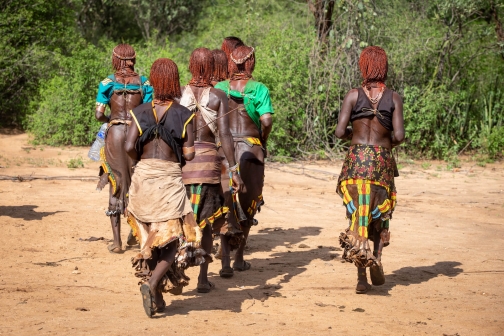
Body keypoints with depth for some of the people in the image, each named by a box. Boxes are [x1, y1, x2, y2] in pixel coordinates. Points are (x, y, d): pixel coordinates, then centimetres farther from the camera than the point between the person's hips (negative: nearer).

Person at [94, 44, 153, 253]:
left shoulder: (108, 83, -2)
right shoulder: (144, 83, 1)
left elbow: (99, 115, -6)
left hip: (115, 134, -1)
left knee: (116, 186, 6)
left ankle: (117, 241, 3)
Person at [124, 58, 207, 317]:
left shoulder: (141, 112, 1)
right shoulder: (184, 114, -2)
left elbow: (129, 147, -9)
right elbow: (189, 154, -6)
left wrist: (143, 160, 11)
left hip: (143, 177, 3)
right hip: (170, 178, -3)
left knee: (151, 239, 15)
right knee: (175, 237, 2)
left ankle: (156, 296, 16)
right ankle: (153, 283, -21)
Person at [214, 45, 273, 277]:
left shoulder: (219, 88, 3)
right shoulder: (259, 89, -3)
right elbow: (266, 121, -14)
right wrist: (263, 141, 4)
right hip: (251, 149, -1)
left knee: (227, 206, 1)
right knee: (247, 205, 15)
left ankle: (225, 262, -14)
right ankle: (239, 258, 23)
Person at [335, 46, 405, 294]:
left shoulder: (354, 95, -2)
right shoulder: (393, 98, -1)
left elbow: (340, 131, -7)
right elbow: (399, 135, -8)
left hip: (356, 159, 0)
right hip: (382, 160, 0)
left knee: (357, 215, 5)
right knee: (380, 213, 20)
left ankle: (361, 277, -1)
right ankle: (376, 257, -2)